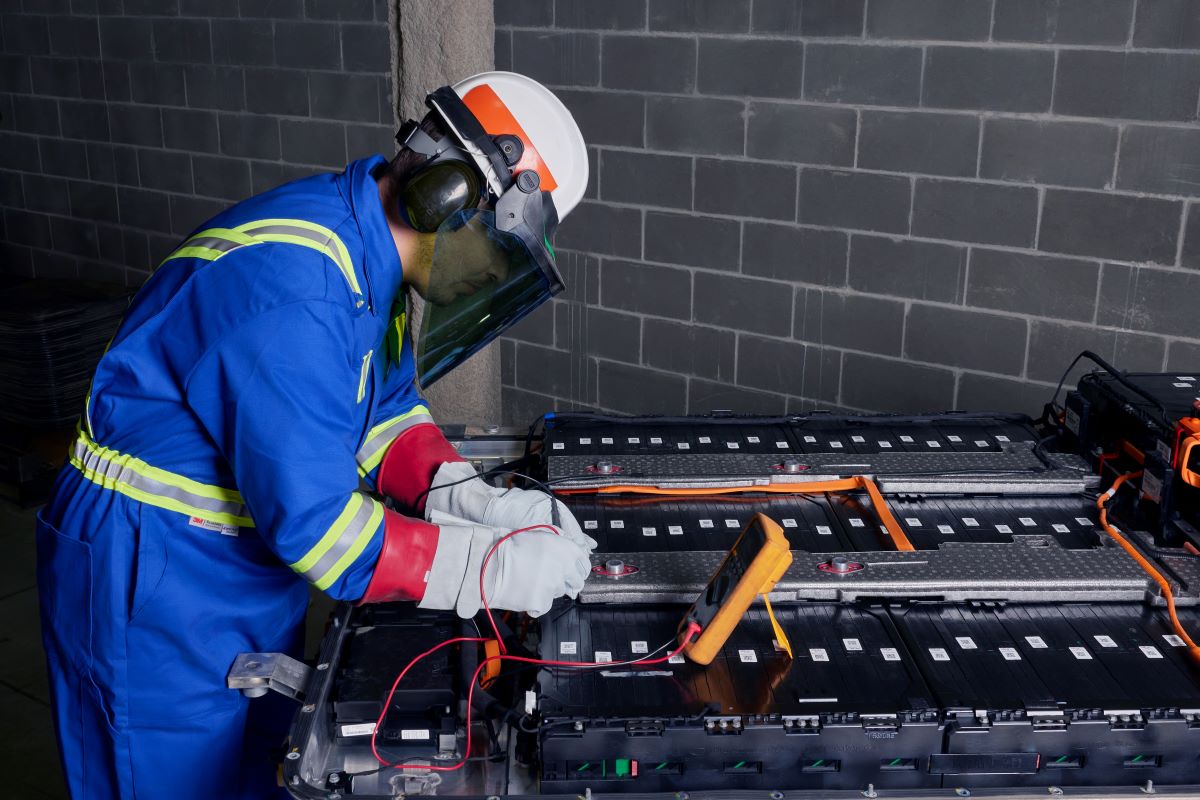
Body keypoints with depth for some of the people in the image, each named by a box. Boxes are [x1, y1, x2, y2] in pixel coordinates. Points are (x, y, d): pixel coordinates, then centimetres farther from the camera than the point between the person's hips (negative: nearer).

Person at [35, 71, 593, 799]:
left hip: (254, 570, 9)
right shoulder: (297, 283, -32)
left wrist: (473, 500, -11)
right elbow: (314, 522, -32)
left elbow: (385, 411, 5)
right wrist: (490, 569, -28)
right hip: (154, 587, -8)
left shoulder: (366, 250, -1)